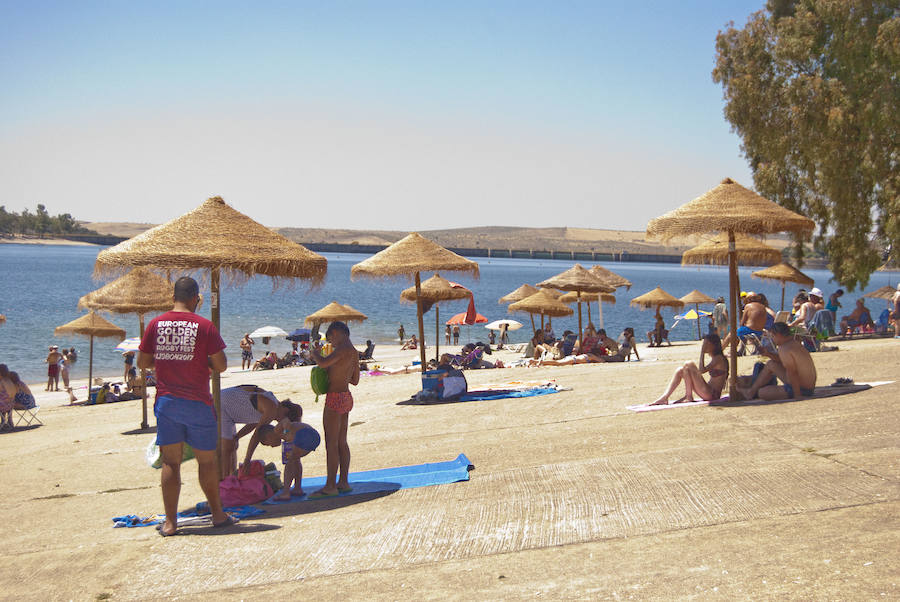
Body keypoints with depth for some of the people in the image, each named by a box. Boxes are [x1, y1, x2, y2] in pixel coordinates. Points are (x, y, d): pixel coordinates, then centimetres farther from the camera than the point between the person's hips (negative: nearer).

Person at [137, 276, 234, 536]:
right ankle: (217, 514, 21)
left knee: (170, 462, 6)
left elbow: (142, 363, 8)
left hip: (165, 402, 2)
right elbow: (221, 366, -6)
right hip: (198, 403, -2)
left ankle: (170, 522, 6)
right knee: (206, 461, 10)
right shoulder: (204, 326, -8)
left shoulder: (155, 324, 1)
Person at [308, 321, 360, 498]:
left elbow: (323, 363, -29)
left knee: (331, 443, -7)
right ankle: (343, 482, 18)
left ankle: (330, 486, -7)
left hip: (335, 398, -10)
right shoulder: (353, 352, 14)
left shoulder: (343, 349, -15)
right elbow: (355, 380, 22)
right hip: (346, 397, 10)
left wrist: (314, 352, -8)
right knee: (341, 442, 14)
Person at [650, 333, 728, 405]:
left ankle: (689, 397, -9)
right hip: (708, 393, 10)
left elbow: (702, 370, -24)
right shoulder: (714, 358, 18)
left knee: (688, 365, -16)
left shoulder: (719, 358, -12)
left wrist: (702, 353, -17)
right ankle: (665, 397, -7)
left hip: (712, 395, -10)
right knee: (680, 371, 3)